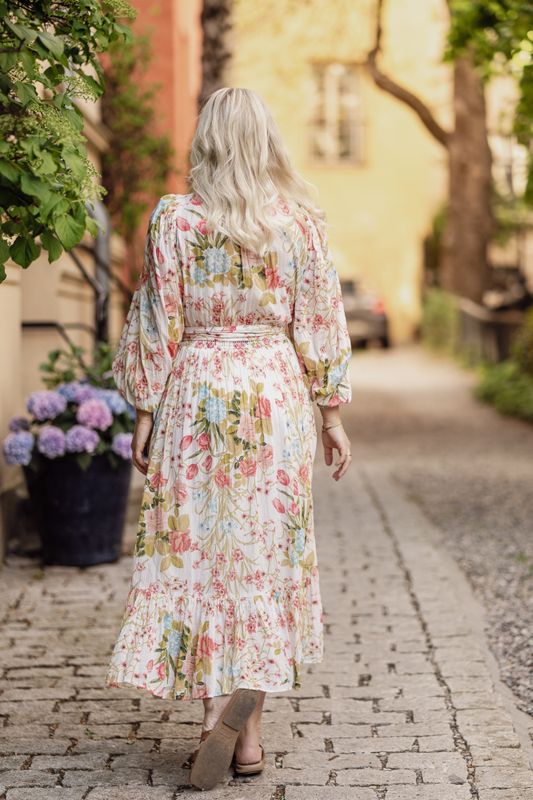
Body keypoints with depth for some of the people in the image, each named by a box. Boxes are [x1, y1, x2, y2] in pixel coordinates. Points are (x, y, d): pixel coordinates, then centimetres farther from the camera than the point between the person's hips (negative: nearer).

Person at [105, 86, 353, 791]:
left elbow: (159, 323, -3)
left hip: (199, 394, -1)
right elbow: (321, 321, 2)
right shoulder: (299, 220, 1)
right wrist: (331, 413, 9)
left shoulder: (174, 218, -3)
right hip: (279, 394, 2)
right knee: (266, 549, 8)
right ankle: (249, 731, 8)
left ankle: (218, 708, -5)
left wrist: (146, 412, 4)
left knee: (198, 550, 5)